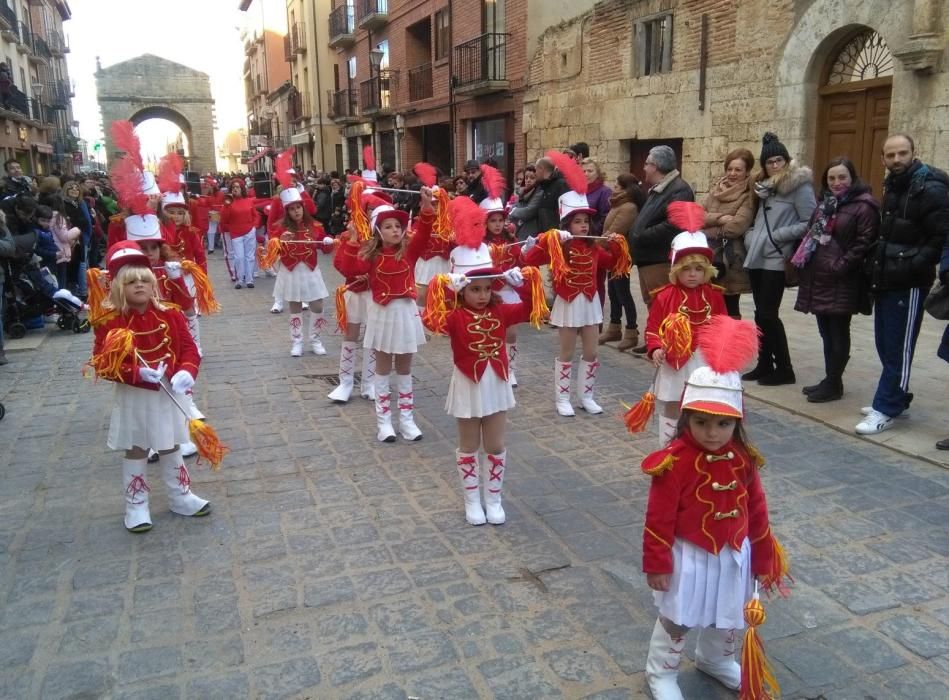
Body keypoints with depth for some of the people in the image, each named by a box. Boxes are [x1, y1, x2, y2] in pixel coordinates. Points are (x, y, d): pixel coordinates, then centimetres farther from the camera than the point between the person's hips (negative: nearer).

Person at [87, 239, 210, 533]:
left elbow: (188, 348, -2)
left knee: (170, 447, 17)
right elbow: (103, 363, -15)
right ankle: (136, 506, 23)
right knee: (135, 450, 10)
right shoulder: (110, 322, -12)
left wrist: (186, 372, -21)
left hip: (167, 394, 3)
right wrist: (137, 373, -28)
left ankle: (180, 496, 31)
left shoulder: (170, 315, -3)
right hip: (133, 397, -3)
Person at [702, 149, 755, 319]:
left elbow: (736, 227, -18)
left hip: (730, 260, -5)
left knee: (729, 309, 5)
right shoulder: (716, 190, 14)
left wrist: (709, 230, -5)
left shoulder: (748, 197, -4)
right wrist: (720, 218, -13)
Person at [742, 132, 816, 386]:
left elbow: (810, 223, -11)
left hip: (776, 260, -7)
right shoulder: (764, 186, 16)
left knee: (767, 314, -7)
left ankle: (784, 369, 4)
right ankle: (764, 365, 18)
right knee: (761, 314, 9)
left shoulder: (799, 186, -6)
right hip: (756, 257, 7)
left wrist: (779, 236, -15)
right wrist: (751, 236, 9)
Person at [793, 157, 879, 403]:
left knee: (838, 334, 1)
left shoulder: (863, 206, -9)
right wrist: (804, 259, 12)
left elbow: (864, 242, -15)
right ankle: (829, 380, 24)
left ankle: (834, 384, 10)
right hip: (818, 278, 8)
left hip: (841, 282, -8)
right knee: (826, 332, 14)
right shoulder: (825, 203, 17)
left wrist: (841, 266, -19)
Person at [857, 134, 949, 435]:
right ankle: (896, 397, 29)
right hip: (886, 279, 8)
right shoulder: (892, 185, 14)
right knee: (884, 343, 15)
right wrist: (877, 263, 10)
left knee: (898, 348, -2)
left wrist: (914, 266, -23)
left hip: (908, 283, -8)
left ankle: (885, 410, 4)